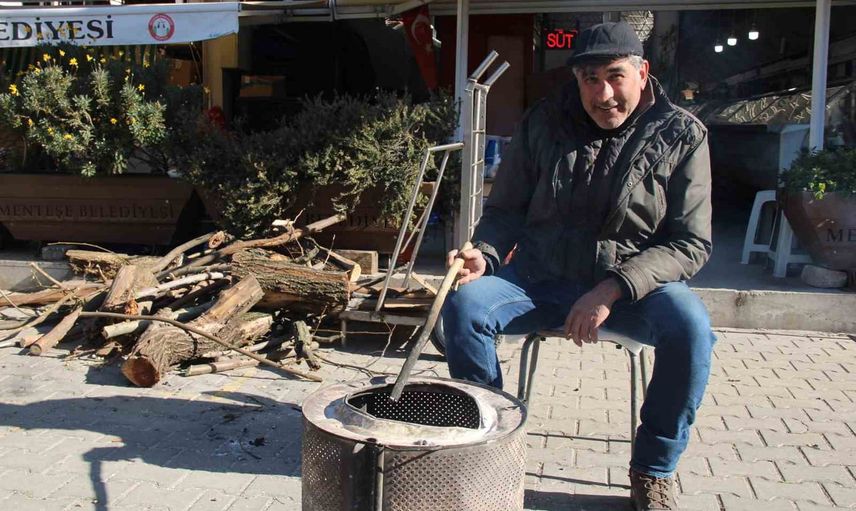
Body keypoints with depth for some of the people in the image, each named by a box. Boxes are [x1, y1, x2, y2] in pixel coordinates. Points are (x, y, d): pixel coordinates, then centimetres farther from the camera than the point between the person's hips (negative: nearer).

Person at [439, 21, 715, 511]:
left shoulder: (681, 135, -4)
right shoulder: (543, 123, 1)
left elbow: (691, 242, -8)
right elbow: (506, 209, 8)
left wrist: (613, 289, -22)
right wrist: (485, 255, -15)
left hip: (635, 284, -1)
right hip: (541, 279, 2)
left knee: (690, 324, -31)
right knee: (464, 305, -24)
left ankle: (655, 471, -7)